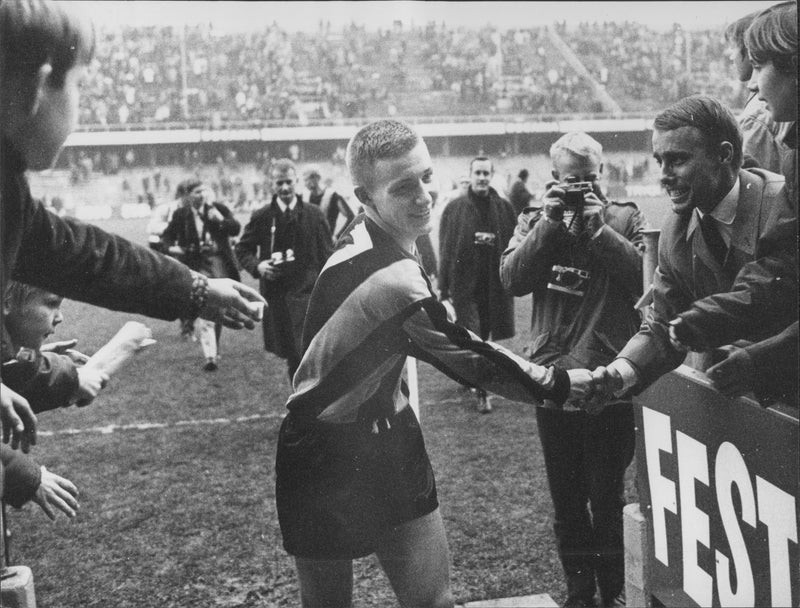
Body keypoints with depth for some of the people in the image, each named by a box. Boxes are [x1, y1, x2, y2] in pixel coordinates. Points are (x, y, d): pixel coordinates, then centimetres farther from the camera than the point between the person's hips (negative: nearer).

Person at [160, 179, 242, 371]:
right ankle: (210, 356, -17)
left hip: (220, 263, 2)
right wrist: (171, 247, -7)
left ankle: (215, 350, 33)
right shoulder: (181, 214, 1)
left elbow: (235, 229, -7)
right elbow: (167, 235, 13)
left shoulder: (218, 209, 2)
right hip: (198, 266, -2)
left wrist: (219, 218, -20)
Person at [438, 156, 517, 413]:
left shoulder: (504, 208, 4)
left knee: (483, 337, 13)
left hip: (495, 285, 2)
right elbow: (445, 250, 0)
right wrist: (443, 287, -3)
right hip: (464, 283, -2)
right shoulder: (454, 208, -1)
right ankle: (482, 391, 0)